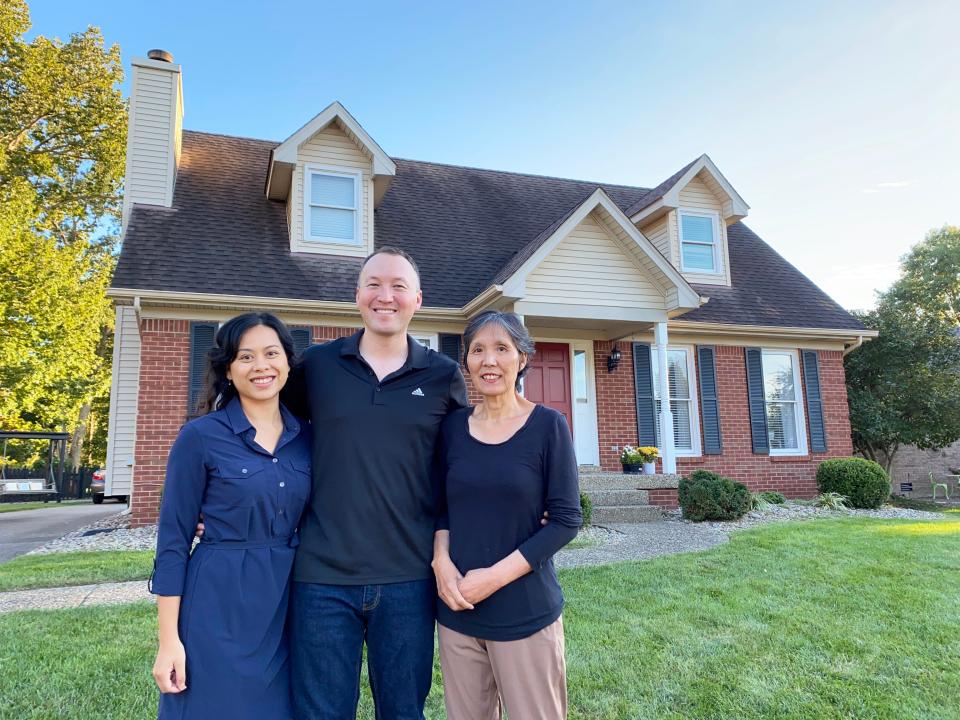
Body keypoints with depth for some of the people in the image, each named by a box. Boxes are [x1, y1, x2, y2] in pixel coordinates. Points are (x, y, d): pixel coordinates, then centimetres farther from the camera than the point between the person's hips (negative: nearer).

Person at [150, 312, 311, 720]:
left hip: (289, 607, 4)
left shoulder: (307, 438, 3)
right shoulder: (200, 436, -8)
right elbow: (173, 539, -6)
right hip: (218, 610, -4)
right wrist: (169, 638, -8)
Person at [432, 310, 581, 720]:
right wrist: (441, 562, -8)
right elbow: (441, 506, 10)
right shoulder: (454, 426, 3)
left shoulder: (547, 425, -7)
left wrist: (497, 575, -14)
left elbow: (566, 519, -8)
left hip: (526, 612, -3)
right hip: (457, 609, 3)